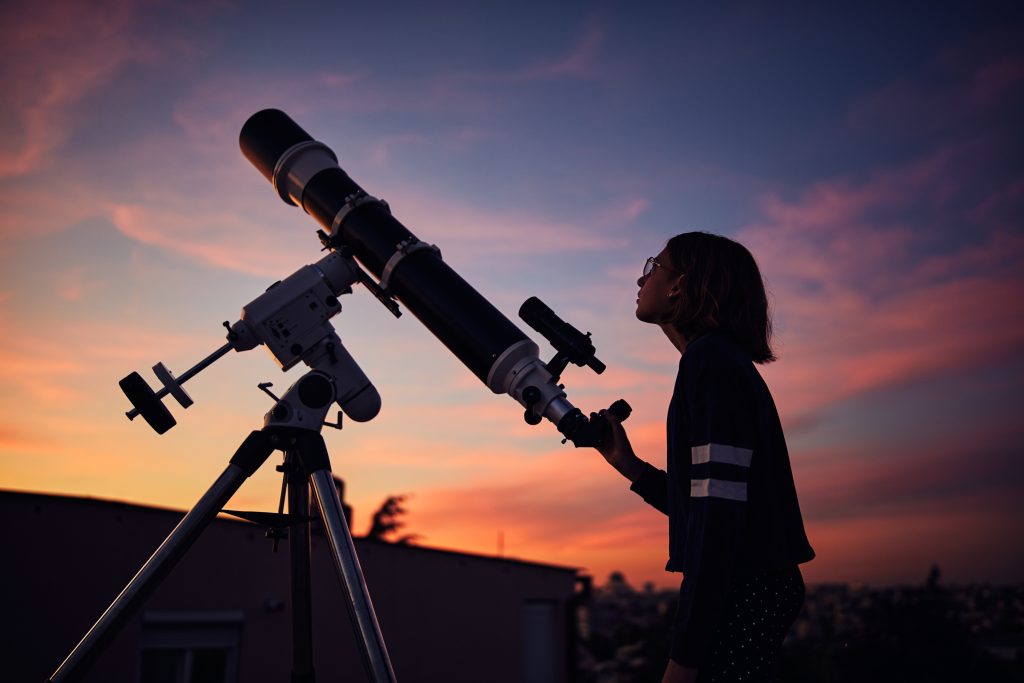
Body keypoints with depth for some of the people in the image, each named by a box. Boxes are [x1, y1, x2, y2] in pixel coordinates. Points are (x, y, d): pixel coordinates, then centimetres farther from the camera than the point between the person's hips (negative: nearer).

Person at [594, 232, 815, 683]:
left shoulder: (709, 359, -13)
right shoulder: (728, 360, 17)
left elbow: (719, 512, -22)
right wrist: (630, 466, 16)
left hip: (740, 594, -10)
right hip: (757, 589, 10)